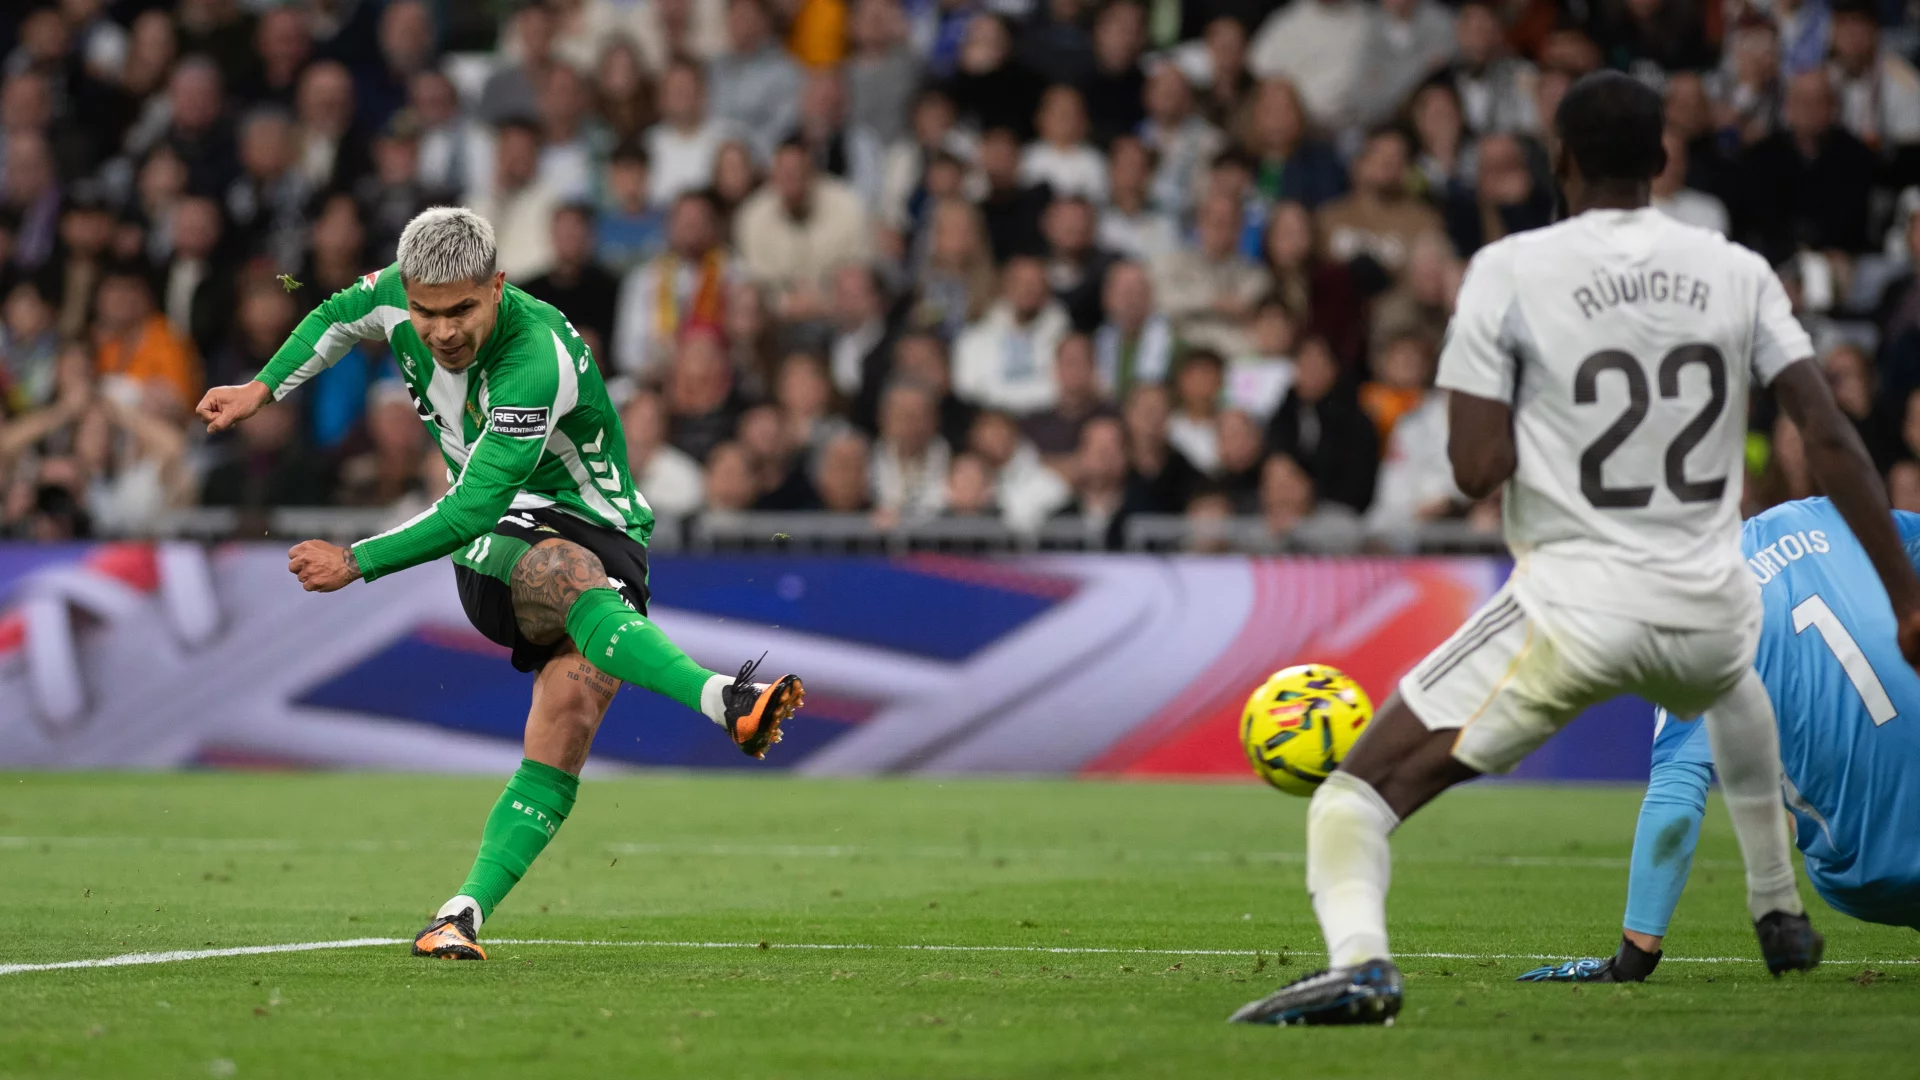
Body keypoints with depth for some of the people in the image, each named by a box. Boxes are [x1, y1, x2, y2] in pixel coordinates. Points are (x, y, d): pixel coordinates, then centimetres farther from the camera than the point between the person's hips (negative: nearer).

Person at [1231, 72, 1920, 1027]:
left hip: (1572, 611, -4)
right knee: (1732, 688, 43)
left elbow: (1477, 470, -11)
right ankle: (1780, 914, 48)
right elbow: (1831, 439, -2)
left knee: (1354, 794, -1)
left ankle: (1358, 958, -30)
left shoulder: (1508, 273, -7)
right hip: (1709, 614, 4)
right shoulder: (1739, 274, 3)